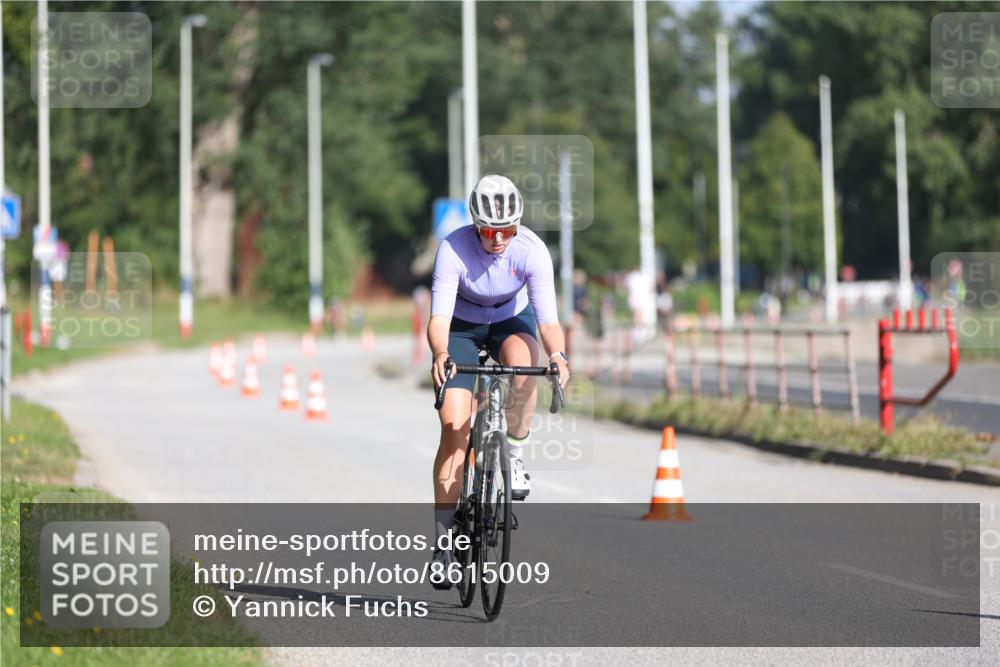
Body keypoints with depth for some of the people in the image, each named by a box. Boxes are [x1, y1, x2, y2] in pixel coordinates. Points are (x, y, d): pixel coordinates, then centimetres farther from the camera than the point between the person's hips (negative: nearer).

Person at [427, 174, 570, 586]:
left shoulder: (532, 250, -27)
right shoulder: (453, 249, -30)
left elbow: (547, 316, -33)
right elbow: (439, 314, -37)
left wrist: (558, 354, -53)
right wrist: (439, 355, -58)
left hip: (512, 320, 1)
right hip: (462, 325, -1)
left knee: (524, 366, -37)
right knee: (454, 428, -15)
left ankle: (515, 456, -13)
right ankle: (444, 539, -8)